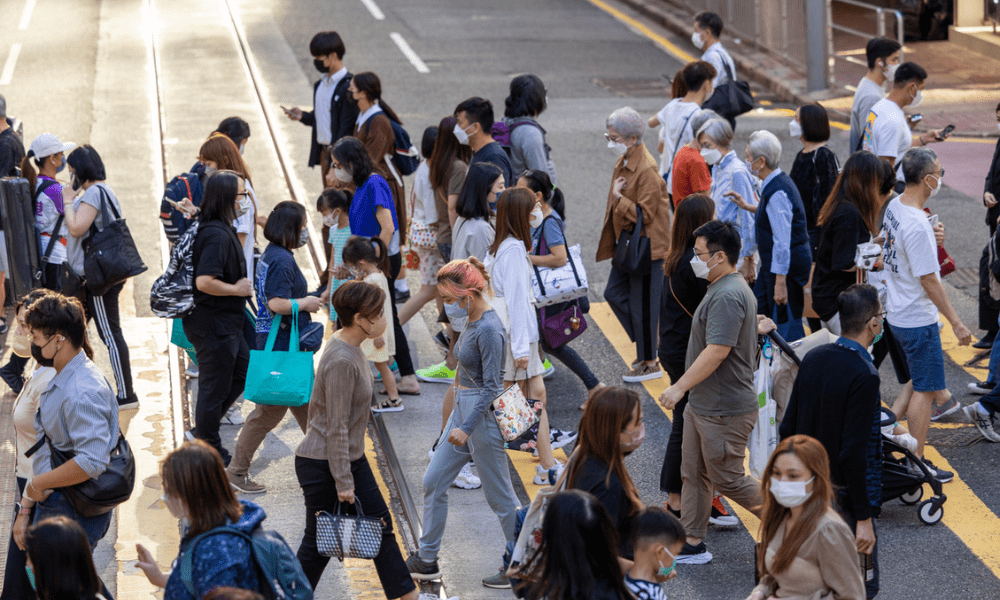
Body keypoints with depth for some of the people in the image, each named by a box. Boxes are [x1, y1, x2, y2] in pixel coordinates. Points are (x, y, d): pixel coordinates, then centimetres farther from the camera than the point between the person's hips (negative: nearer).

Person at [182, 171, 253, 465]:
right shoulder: (217, 235, -24)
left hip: (226, 322, 11)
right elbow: (204, 282, -32)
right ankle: (210, 451, 19)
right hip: (213, 325, -11)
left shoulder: (222, 230, 8)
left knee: (243, 371, 20)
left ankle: (201, 433, 28)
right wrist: (237, 289, -19)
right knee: (216, 386, 4)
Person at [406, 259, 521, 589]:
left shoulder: (489, 329, -23)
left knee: (500, 496, 3)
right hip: (462, 409, 10)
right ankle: (426, 561, 25)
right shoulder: (472, 321, 5)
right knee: (433, 482, 14)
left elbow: (491, 386, -23)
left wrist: (467, 428, -26)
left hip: (482, 415, -10)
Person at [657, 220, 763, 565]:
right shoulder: (723, 289, 12)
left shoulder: (728, 296, -23)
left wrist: (679, 387, -23)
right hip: (702, 405, 11)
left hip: (724, 412, -11)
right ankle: (692, 545, 19)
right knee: (693, 474, 12)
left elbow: (717, 351, -28)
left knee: (727, 479, -1)